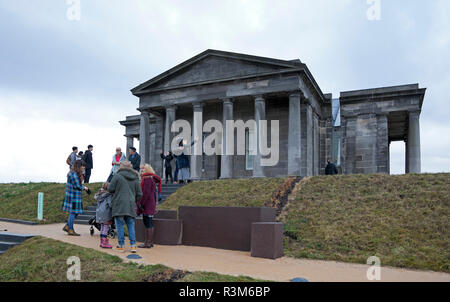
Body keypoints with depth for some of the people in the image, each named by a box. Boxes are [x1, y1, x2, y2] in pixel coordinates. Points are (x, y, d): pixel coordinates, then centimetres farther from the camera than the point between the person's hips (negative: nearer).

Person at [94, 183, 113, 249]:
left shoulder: (99, 195, 14)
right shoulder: (109, 195, -10)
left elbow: (98, 204, 18)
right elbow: (110, 204, -17)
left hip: (99, 212, 8)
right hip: (106, 213, -8)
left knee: (102, 227, 15)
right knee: (106, 227, -4)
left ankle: (102, 242, 21)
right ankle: (104, 243, -5)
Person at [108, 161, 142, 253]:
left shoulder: (117, 176, -6)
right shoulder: (135, 178, 7)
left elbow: (110, 189, -5)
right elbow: (139, 194, 9)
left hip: (119, 205, -4)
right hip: (131, 206, 4)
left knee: (119, 225, 5)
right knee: (131, 226, 9)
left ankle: (121, 245, 8)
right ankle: (133, 245, 5)